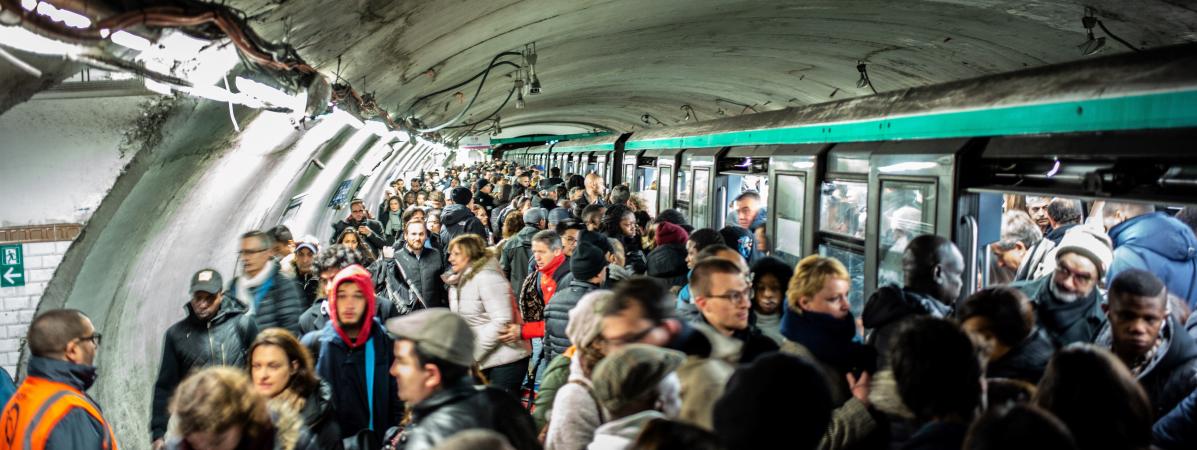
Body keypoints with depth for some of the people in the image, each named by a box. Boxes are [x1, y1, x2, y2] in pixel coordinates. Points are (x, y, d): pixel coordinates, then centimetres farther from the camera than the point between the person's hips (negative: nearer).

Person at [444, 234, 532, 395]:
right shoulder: (457, 283, 11)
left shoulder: (486, 277, -16)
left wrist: (471, 352, -20)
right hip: (482, 363, 8)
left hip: (505, 359, -8)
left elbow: (502, 321, -23)